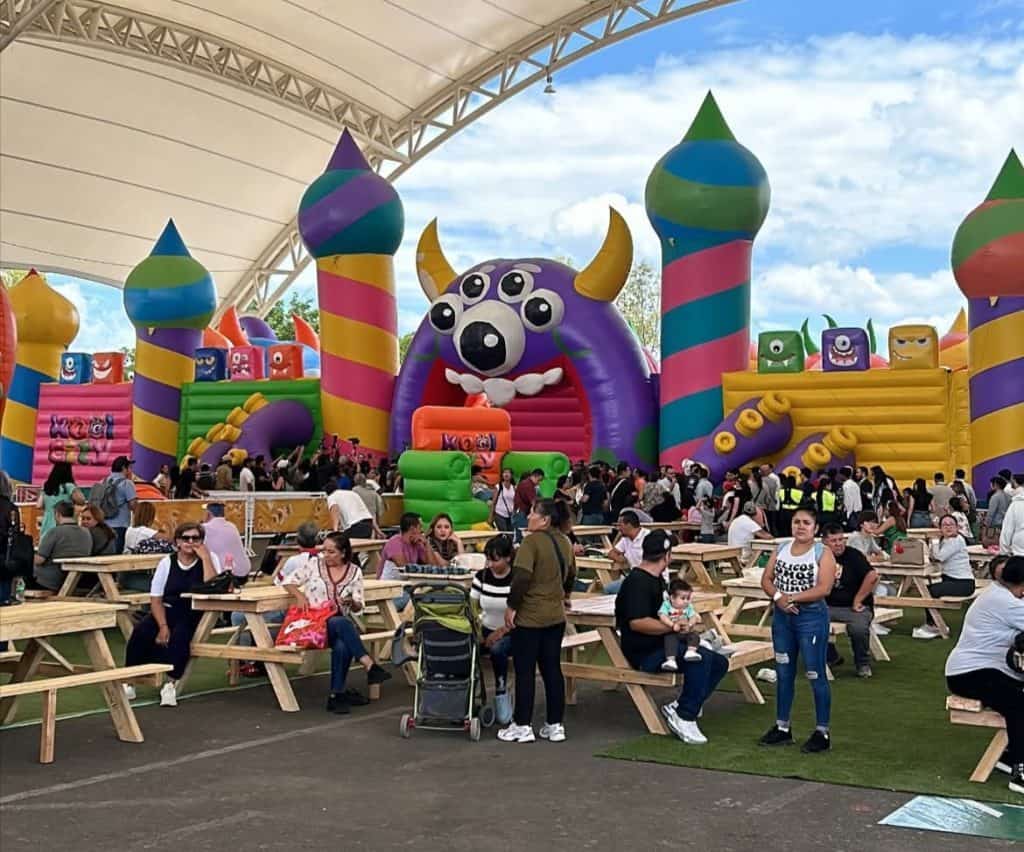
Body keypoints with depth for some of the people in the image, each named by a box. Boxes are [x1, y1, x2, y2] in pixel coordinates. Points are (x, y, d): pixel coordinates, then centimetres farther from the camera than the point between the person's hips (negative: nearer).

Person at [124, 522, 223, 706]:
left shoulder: (210, 559, -1)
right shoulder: (167, 562, 3)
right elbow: (156, 599, 0)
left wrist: (205, 558, -16)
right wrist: (163, 626, -15)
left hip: (196, 614, -2)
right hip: (168, 611, 2)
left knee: (180, 634, -34)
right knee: (141, 632, -24)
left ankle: (171, 684, -24)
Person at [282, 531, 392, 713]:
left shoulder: (355, 572, 8)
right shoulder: (314, 564, 5)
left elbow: (358, 608, 9)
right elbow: (288, 581, 9)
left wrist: (352, 602, -14)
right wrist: (300, 596, -9)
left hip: (340, 623, 2)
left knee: (342, 646, -35)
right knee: (343, 622, -37)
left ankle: (336, 694, -24)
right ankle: (369, 665, -38)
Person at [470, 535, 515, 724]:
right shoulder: (481, 576, -2)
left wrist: (501, 631, -27)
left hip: (511, 633, -4)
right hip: (487, 629, 4)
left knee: (497, 649, -37)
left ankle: (501, 693, -14)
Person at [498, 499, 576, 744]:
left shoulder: (532, 541, -16)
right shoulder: (565, 543, 7)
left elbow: (522, 577, -24)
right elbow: (571, 575, 21)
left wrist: (511, 607, -13)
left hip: (530, 617, -7)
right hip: (556, 616, 7)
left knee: (525, 671, 2)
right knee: (552, 669, 11)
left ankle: (522, 726, 9)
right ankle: (555, 725, 15)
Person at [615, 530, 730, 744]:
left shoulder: (657, 580, 17)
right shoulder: (638, 582, -16)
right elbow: (637, 622, -27)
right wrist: (675, 626, -23)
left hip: (663, 645, 10)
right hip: (645, 654, -10)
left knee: (720, 663, 2)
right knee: (702, 658, -28)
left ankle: (678, 708, -1)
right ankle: (684, 718, -20)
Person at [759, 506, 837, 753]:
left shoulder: (823, 554, -8)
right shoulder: (781, 549, 8)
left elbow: (823, 589, -18)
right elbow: (766, 579, 5)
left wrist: (792, 598, -18)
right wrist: (778, 596, -15)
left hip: (811, 618, -6)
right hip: (782, 616, 6)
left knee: (816, 675, -2)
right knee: (783, 673, 13)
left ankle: (822, 733, 7)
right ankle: (782, 727, 24)